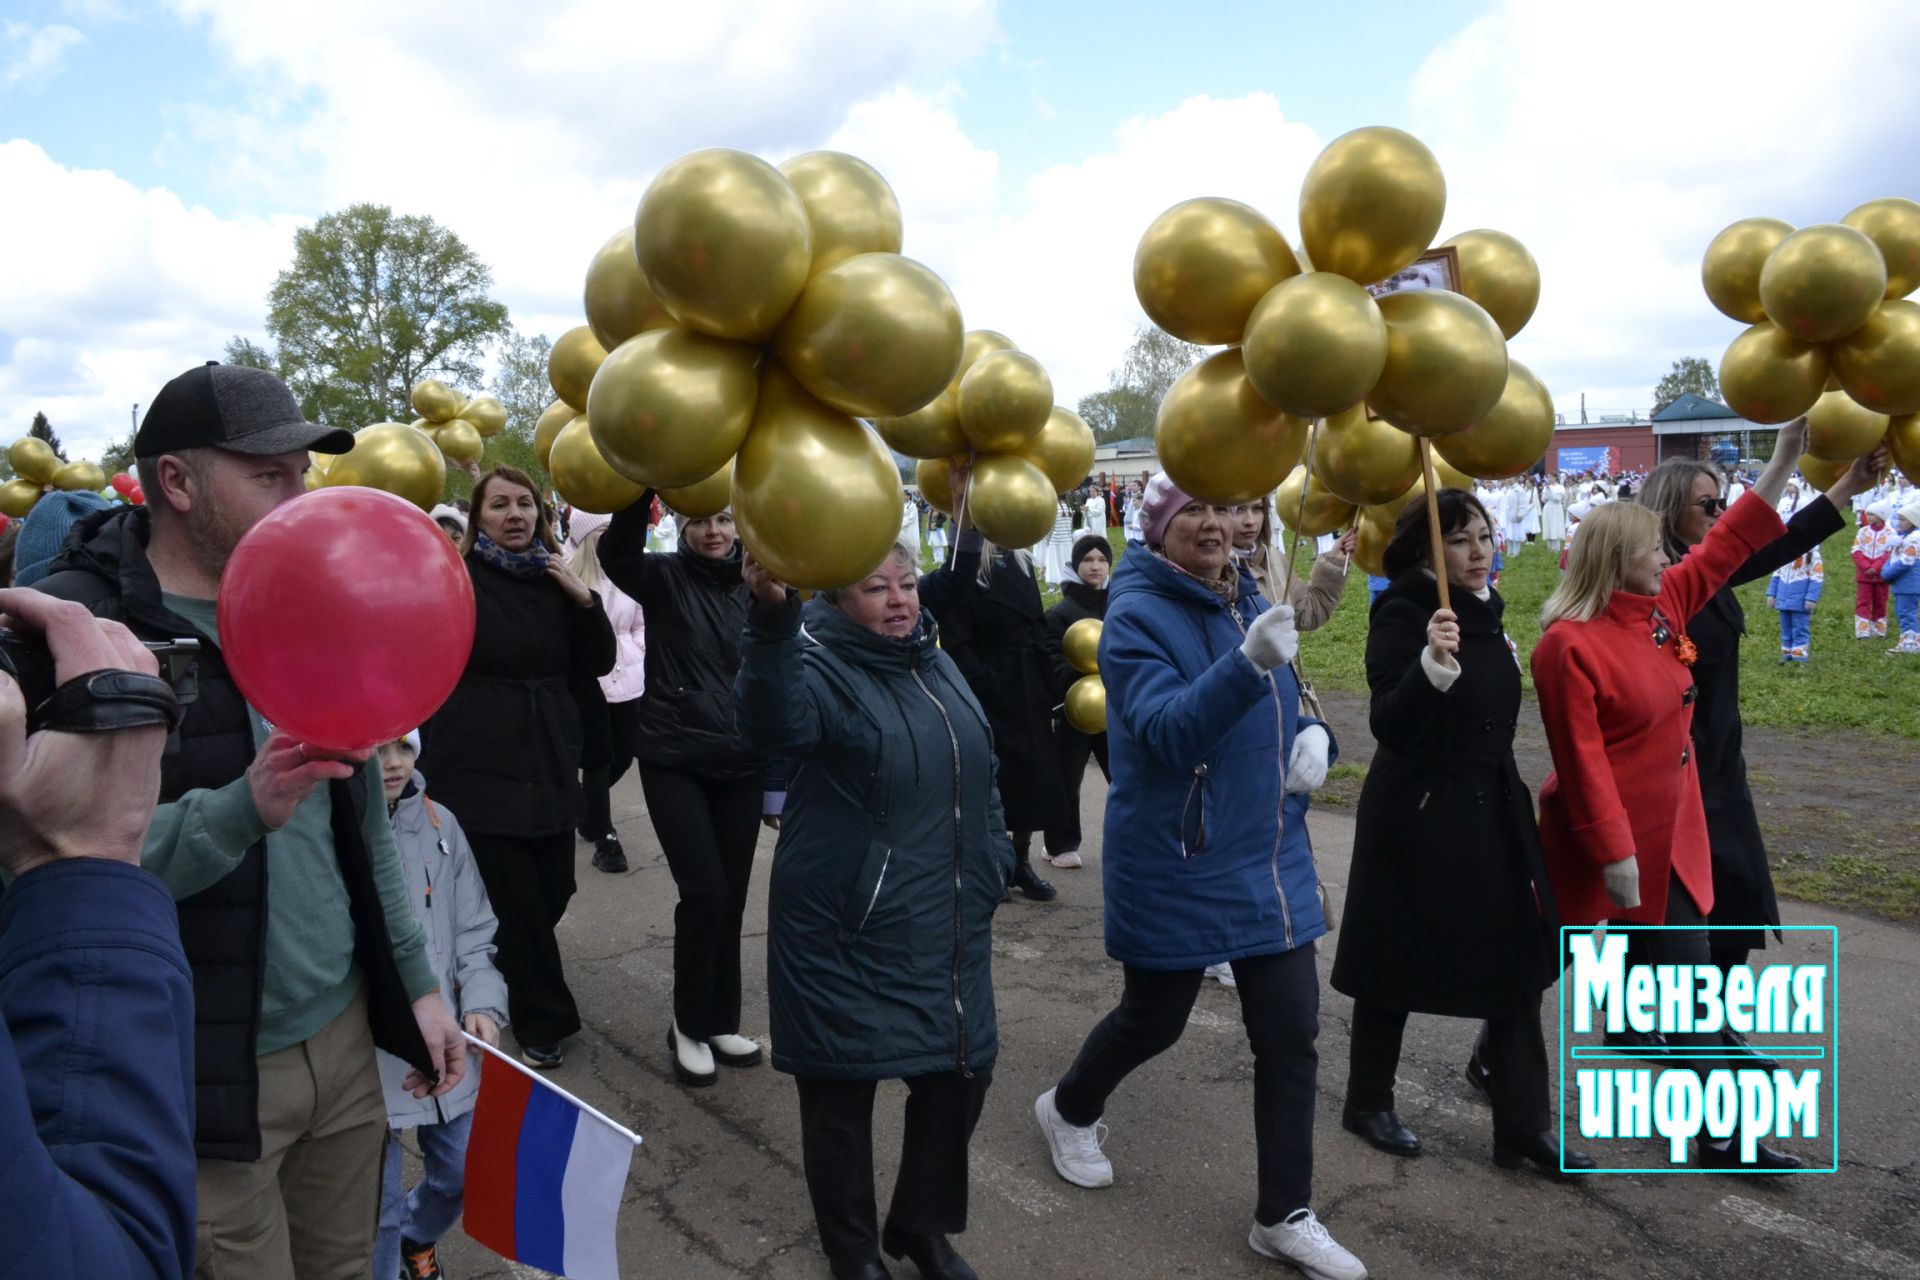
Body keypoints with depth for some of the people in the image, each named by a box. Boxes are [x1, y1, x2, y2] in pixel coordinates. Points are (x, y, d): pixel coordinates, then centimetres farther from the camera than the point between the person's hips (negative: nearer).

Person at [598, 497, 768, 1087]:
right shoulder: (664, 576, -3)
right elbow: (617, 552, -26)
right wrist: (643, 488, -41)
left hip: (741, 762, 4)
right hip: (675, 760, -3)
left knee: (731, 895, 8)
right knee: (704, 892, -9)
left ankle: (720, 1021, 25)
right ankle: (689, 1025, 12)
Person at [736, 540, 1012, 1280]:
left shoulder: (936, 666, 8)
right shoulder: (821, 667, -14)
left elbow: (978, 776, 21)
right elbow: (775, 725, -39)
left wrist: (995, 860, 21)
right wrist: (774, 620, -55)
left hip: (945, 925, 7)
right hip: (848, 930, -6)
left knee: (961, 1069, 14)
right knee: (842, 1087, 6)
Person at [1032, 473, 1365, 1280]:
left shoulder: (1249, 603, 6)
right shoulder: (1136, 616, -16)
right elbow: (1168, 732, -30)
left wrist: (1312, 735, -5)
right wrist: (1248, 662, -45)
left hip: (1268, 858, 6)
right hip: (1176, 870, -6)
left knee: (1291, 1032, 6)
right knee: (1153, 1021, 13)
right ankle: (1068, 1110, 44)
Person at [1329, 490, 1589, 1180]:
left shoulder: (1485, 612, 8)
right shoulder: (1401, 616, -16)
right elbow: (1389, 726, -27)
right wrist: (1430, 664, -42)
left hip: (1493, 807, 7)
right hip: (1417, 814, -7)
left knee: (1517, 961, 6)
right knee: (1397, 965, 7)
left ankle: (1526, 1124, 21)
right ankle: (1368, 1103, 26)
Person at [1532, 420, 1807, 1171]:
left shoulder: (1663, 607, 4)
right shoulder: (1568, 646, -21)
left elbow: (1726, 546, 14)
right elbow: (1581, 762, -22)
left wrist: (1785, 458, 11)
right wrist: (1612, 851, -22)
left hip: (1668, 835, 8)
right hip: (1603, 839, -8)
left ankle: (1720, 1133, 19)